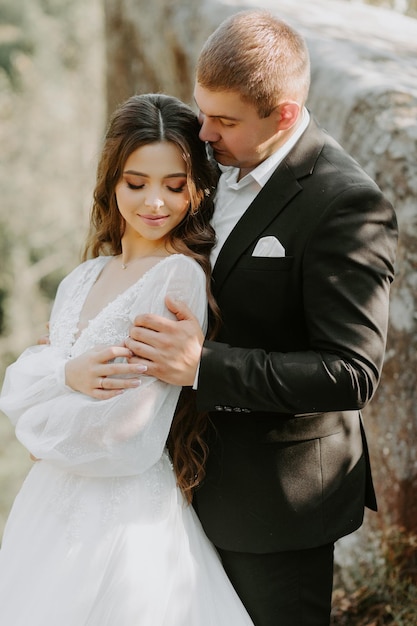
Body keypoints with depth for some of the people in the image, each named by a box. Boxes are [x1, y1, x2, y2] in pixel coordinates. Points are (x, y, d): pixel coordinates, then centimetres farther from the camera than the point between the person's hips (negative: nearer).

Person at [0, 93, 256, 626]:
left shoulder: (181, 276, -16)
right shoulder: (85, 277, 8)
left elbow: (129, 436, -20)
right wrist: (68, 373, -14)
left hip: (126, 517, -7)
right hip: (53, 503, 7)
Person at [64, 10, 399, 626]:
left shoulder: (348, 204, -24)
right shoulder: (216, 162, 1)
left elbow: (352, 373, -26)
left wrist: (204, 366, -32)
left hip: (279, 495, -7)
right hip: (207, 476, 7)